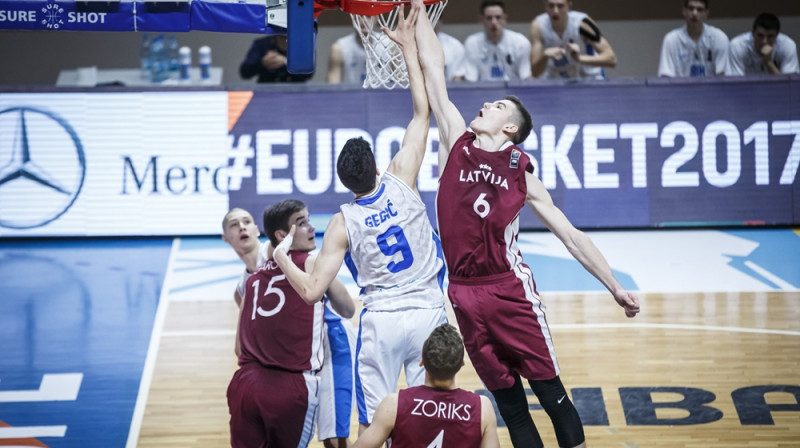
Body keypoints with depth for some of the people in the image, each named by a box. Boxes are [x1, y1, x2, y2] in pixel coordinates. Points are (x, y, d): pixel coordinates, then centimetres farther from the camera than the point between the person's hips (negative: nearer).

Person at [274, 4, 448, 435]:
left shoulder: (342, 224, -7)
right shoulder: (401, 182, -5)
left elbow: (311, 289, -11)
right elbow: (423, 113, 2)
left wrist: (281, 259, 6)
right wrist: (409, 47, 6)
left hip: (381, 319, -1)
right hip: (428, 311, 1)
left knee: (372, 424, 7)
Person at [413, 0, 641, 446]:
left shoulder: (522, 172, 4)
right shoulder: (457, 142, 8)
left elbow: (571, 235, 5)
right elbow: (434, 72, 8)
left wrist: (616, 287, 0)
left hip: (511, 290, -2)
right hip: (464, 293, 2)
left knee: (551, 393, -1)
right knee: (508, 402, 7)